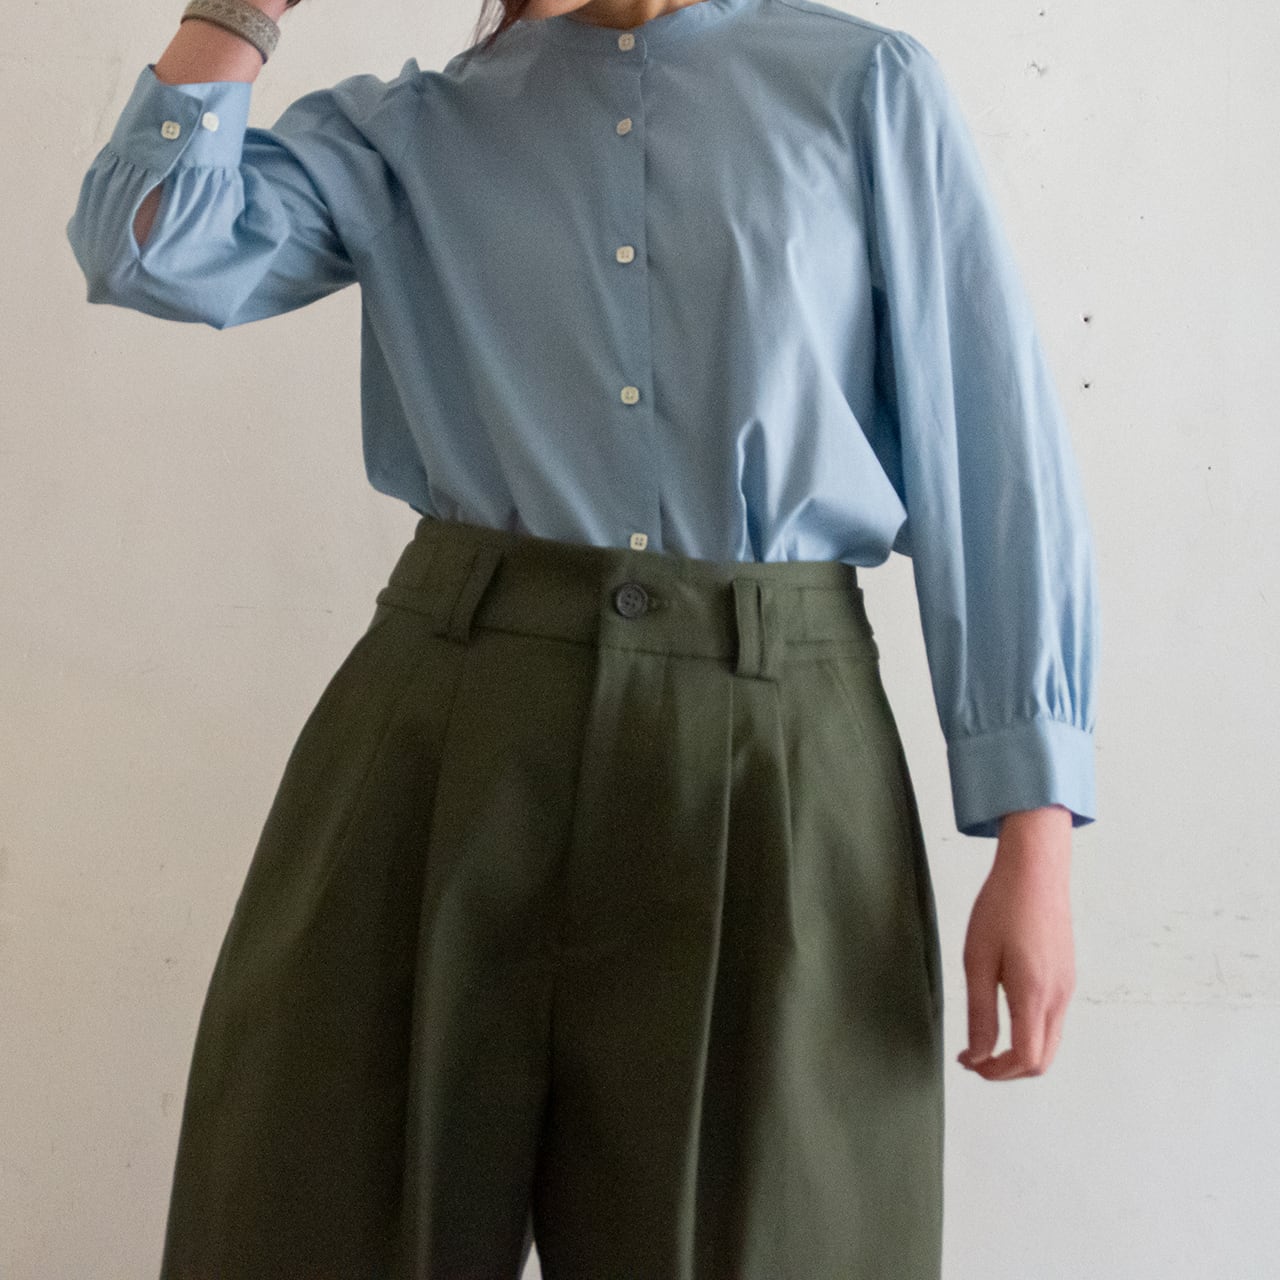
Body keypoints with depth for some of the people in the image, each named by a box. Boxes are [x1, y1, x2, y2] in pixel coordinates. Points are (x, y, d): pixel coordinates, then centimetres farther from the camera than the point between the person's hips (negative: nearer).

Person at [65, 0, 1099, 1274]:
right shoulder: (409, 130, 13)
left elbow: (994, 452, 2)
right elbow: (156, 248, -3)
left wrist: (1034, 836, -6)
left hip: (774, 750, -1)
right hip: (451, 725, 2)